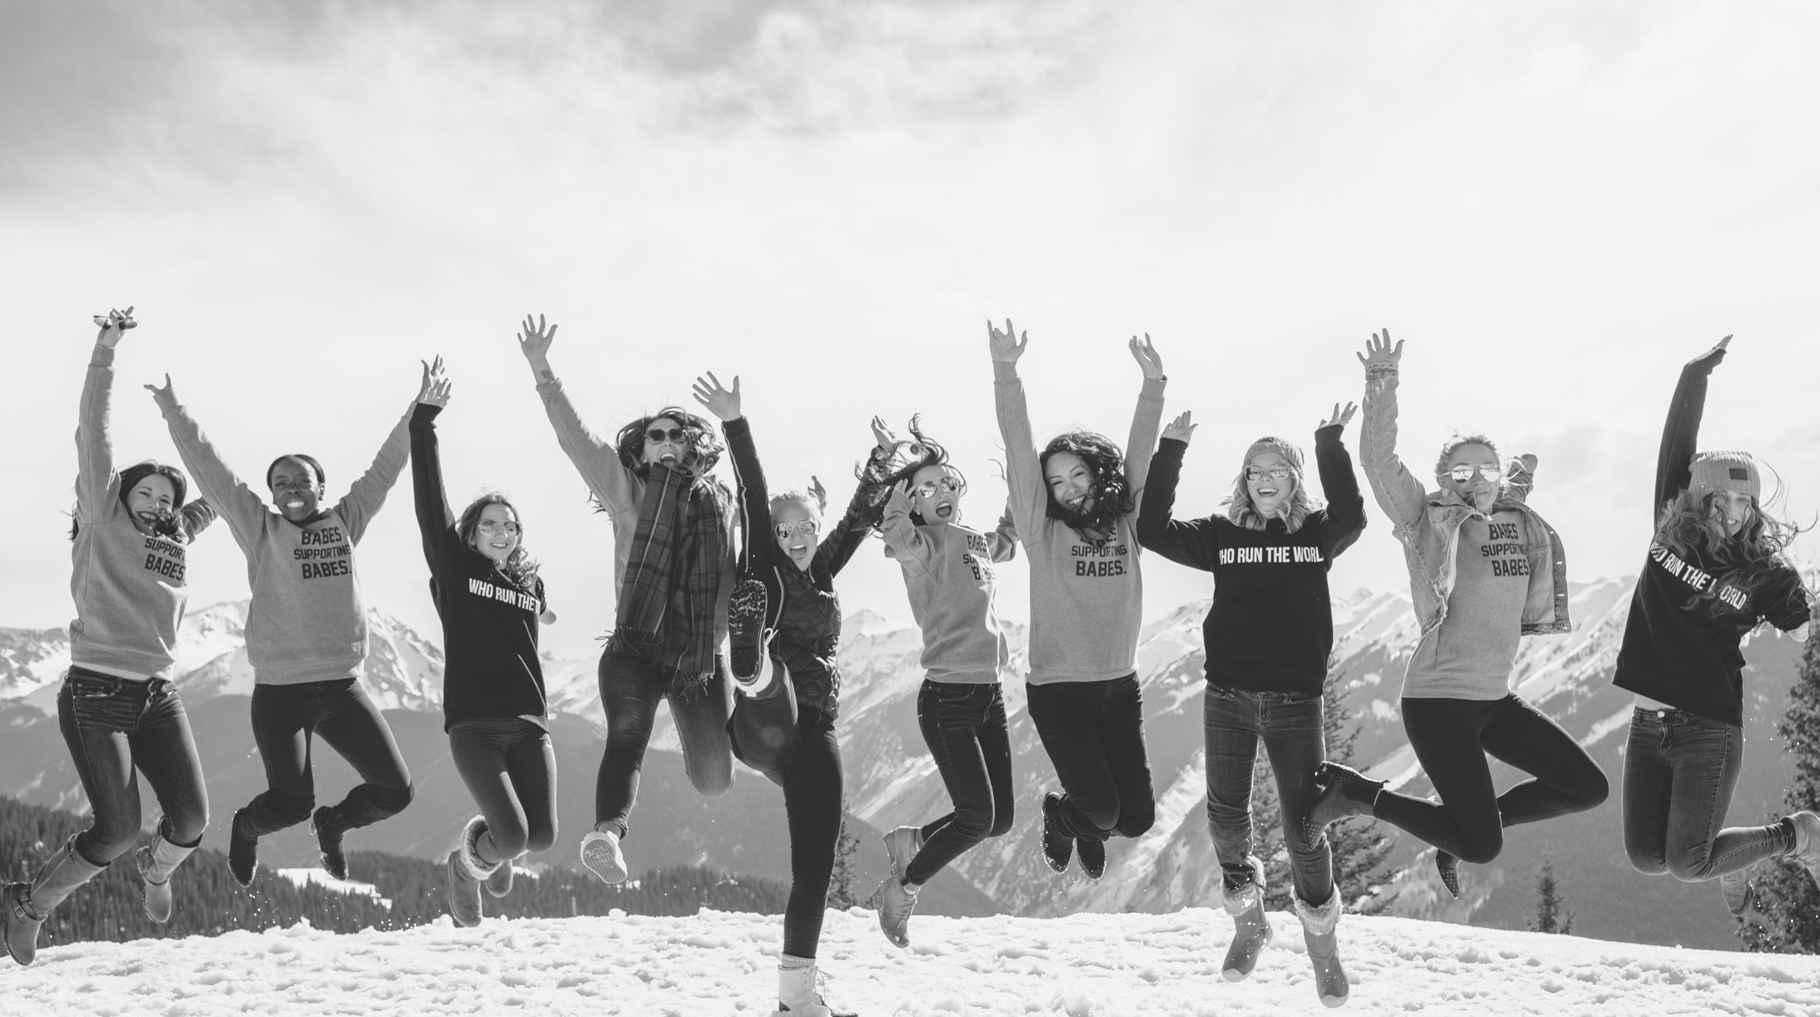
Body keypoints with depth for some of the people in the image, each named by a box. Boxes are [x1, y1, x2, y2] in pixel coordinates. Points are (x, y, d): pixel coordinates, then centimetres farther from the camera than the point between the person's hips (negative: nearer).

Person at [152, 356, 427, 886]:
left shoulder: (346, 521, 9)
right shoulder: (261, 528, 3)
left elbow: (385, 468, 12)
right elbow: (210, 470, -1)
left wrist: (418, 409, 12)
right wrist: (173, 410, -6)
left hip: (344, 687, 3)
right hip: (280, 692, -3)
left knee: (395, 791, 0)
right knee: (291, 804, -7)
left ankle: (333, 823, 32)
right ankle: (246, 826, 30)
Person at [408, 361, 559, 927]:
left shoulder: (530, 582, 12)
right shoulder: (453, 568, 2)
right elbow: (429, 498, -7)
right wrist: (425, 418, -11)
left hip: (529, 725, 4)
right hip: (472, 725, -4)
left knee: (542, 837, -5)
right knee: (512, 835, -16)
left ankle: (493, 843, 32)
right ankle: (469, 864, 21)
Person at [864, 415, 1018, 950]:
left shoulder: (975, 543, 11)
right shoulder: (921, 546, -10)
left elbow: (1008, 540, 34)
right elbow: (897, 534, -33)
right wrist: (899, 462, -26)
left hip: (988, 694, 7)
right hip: (947, 696, -7)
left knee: (1000, 820, 8)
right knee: (977, 818, -8)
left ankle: (908, 842, 30)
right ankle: (901, 889, 13)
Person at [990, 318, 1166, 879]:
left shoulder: (1124, 521, 5)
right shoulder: (1042, 529, -4)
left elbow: (1140, 451, 4)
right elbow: (1019, 452, -13)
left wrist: (1153, 384, -6)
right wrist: (1006, 375, -21)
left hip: (1120, 688, 4)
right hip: (1059, 691, -4)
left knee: (1137, 817, 4)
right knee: (1102, 808, -11)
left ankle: (1085, 823, 40)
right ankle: (1064, 812, 25)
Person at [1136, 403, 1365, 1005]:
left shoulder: (1317, 533, 3)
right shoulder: (1223, 534, 4)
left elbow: (1351, 518, -19)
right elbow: (1152, 531, -7)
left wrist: (1331, 444, -21)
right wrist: (1170, 453, -11)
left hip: (1296, 700, -1)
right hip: (1228, 696, 1)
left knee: (1304, 829, 1)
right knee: (1227, 819, 6)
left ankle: (1321, 939, 25)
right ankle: (1247, 921, 32)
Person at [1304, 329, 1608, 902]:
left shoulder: (1523, 528, 9)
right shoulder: (1427, 521, -8)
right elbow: (1380, 462, -20)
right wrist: (1383, 388, -30)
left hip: (1497, 698, 7)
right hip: (1437, 700, -7)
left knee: (1587, 788, 9)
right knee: (1481, 849, -9)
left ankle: (1468, 822, 20)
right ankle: (1357, 795, 6)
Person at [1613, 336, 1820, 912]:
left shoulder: (1765, 574, -3)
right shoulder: (1671, 533, 2)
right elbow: (1677, 443, 4)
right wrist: (1696, 374, 1)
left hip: (1709, 729, -4)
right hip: (1648, 725, 4)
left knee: (1686, 864, -5)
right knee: (1645, 858, 6)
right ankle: (1723, 851, 39)